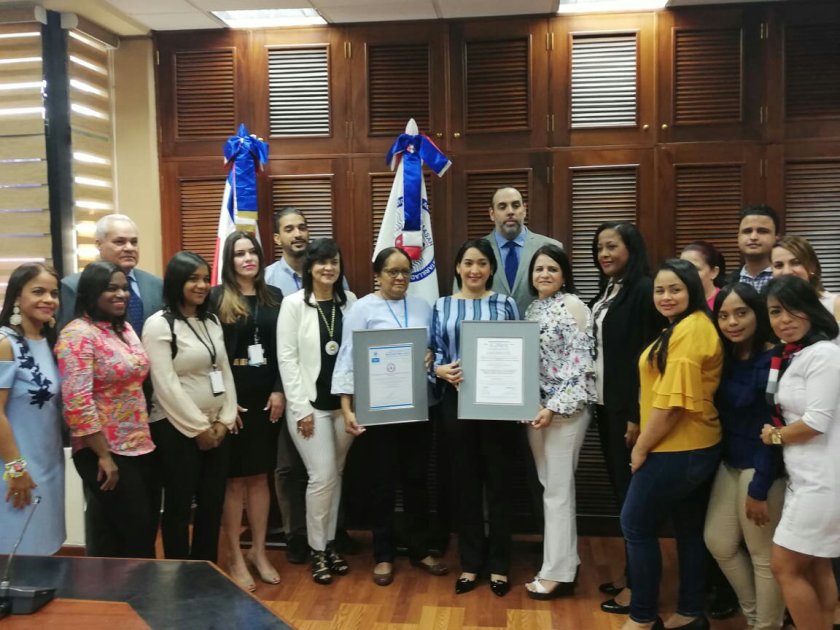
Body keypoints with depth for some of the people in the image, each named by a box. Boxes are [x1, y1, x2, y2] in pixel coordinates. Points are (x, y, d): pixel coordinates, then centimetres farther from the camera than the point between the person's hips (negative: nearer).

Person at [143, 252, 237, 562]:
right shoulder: (159, 324, -10)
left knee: (212, 503, 13)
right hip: (177, 429, -6)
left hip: (217, 428, 6)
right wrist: (199, 428, -12)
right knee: (179, 506, 5)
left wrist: (224, 421, -1)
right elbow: (166, 385, -15)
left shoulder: (212, 321, 11)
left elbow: (225, 372, 10)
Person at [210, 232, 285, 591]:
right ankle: (235, 557, 15)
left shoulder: (274, 297, 8)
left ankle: (259, 552, 23)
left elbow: (282, 349, 7)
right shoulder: (216, 298, -3)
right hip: (231, 397, -3)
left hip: (265, 396, 4)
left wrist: (279, 390, -3)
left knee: (260, 476, 11)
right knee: (234, 478, 4)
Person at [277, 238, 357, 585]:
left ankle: (330, 544, 25)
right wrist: (301, 407, -12)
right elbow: (286, 358, -7)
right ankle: (316, 551, 12)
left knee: (336, 475, 12)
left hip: (345, 403, 4)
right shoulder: (293, 303, -5)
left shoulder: (350, 301, 4)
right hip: (310, 404, -3)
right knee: (322, 476, -6)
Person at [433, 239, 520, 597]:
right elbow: (434, 354, 5)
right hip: (457, 401, 1)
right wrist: (441, 370, -16)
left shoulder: (505, 304, 3)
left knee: (498, 481, 6)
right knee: (465, 481, 9)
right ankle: (470, 562, 23)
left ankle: (498, 564, 20)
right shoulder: (442, 307, 6)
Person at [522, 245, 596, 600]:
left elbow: (580, 363, -15)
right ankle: (565, 559, 25)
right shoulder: (533, 308, 13)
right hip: (536, 406, 8)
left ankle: (558, 572, 7)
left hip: (566, 407, -7)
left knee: (558, 489, -3)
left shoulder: (572, 306, -9)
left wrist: (555, 407, -19)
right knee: (550, 486, 13)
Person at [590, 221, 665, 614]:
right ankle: (630, 572, 26)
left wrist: (637, 415, -19)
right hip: (605, 403, 8)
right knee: (619, 487, 14)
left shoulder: (643, 290, -13)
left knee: (631, 491, 0)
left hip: (629, 406, -8)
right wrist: (599, 401, 9)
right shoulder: (606, 291, 12)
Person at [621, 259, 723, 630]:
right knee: (689, 529, 16)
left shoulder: (690, 329, -20)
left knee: (635, 525, 0)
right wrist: (644, 442, 12)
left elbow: (673, 401, -24)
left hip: (677, 450, -10)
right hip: (696, 447, 10)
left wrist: (640, 449, -14)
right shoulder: (688, 327, 14)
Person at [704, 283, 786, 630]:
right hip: (729, 462, 8)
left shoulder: (772, 361, -19)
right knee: (718, 542, 16)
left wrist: (759, 488, -18)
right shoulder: (727, 359, 5)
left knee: (763, 555, 5)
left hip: (761, 468, -8)